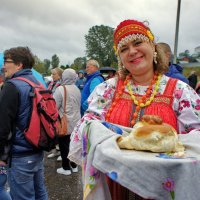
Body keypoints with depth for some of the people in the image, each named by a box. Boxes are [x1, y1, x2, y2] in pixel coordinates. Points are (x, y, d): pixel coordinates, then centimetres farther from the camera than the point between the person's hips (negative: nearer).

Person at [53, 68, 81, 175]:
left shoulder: (60, 89, -17)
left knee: (64, 145, 5)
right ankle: (74, 165, 27)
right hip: (75, 122, 7)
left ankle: (66, 168, 15)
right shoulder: (77, 89, 5)